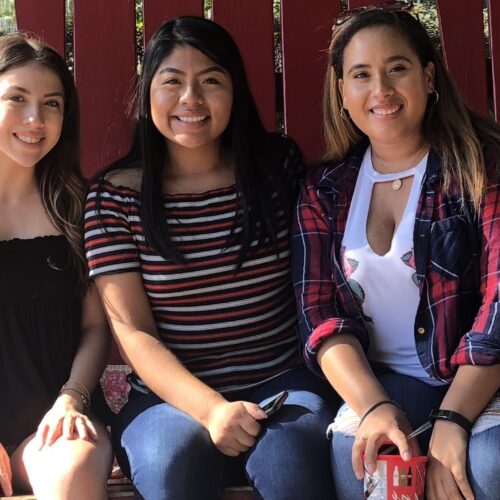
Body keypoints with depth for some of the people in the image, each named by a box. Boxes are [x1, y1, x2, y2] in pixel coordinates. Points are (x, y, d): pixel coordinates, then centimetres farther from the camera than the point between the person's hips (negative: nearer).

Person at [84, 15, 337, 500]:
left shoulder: (278, 166, 5)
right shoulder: (114, 196, 0)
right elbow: (131, 331, -5)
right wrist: (210, 408, -19)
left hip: (282, 382, 1)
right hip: (169, 393, 0)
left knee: (289, 458, -31)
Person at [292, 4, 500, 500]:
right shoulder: (324, 189, 9)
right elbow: (319, 311, 2)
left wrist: (451, 423, -21)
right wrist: (375, 406, -16)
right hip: (379, 380, 2)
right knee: (352, 456, -29)